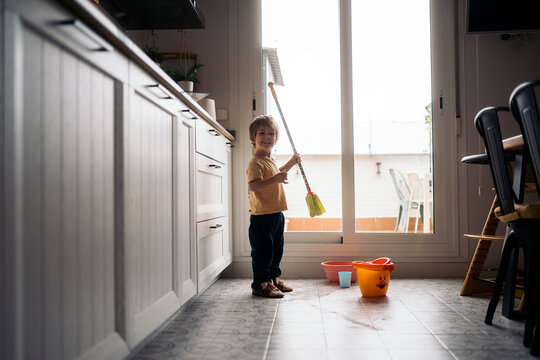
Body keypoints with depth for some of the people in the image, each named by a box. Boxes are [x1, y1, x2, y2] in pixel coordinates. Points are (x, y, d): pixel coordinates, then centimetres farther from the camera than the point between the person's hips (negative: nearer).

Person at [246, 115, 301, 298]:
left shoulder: (270, 160, 16)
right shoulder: (255, 162, -15)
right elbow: (253, 185, -29)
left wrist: (291, 162, 33)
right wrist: (274, 179, -37)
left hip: (277, 214, 10)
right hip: (262, 215, -10)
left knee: (276, 249, 17)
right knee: (263, 250, -3)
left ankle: (274, 279, 31)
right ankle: (260, 284, 8)